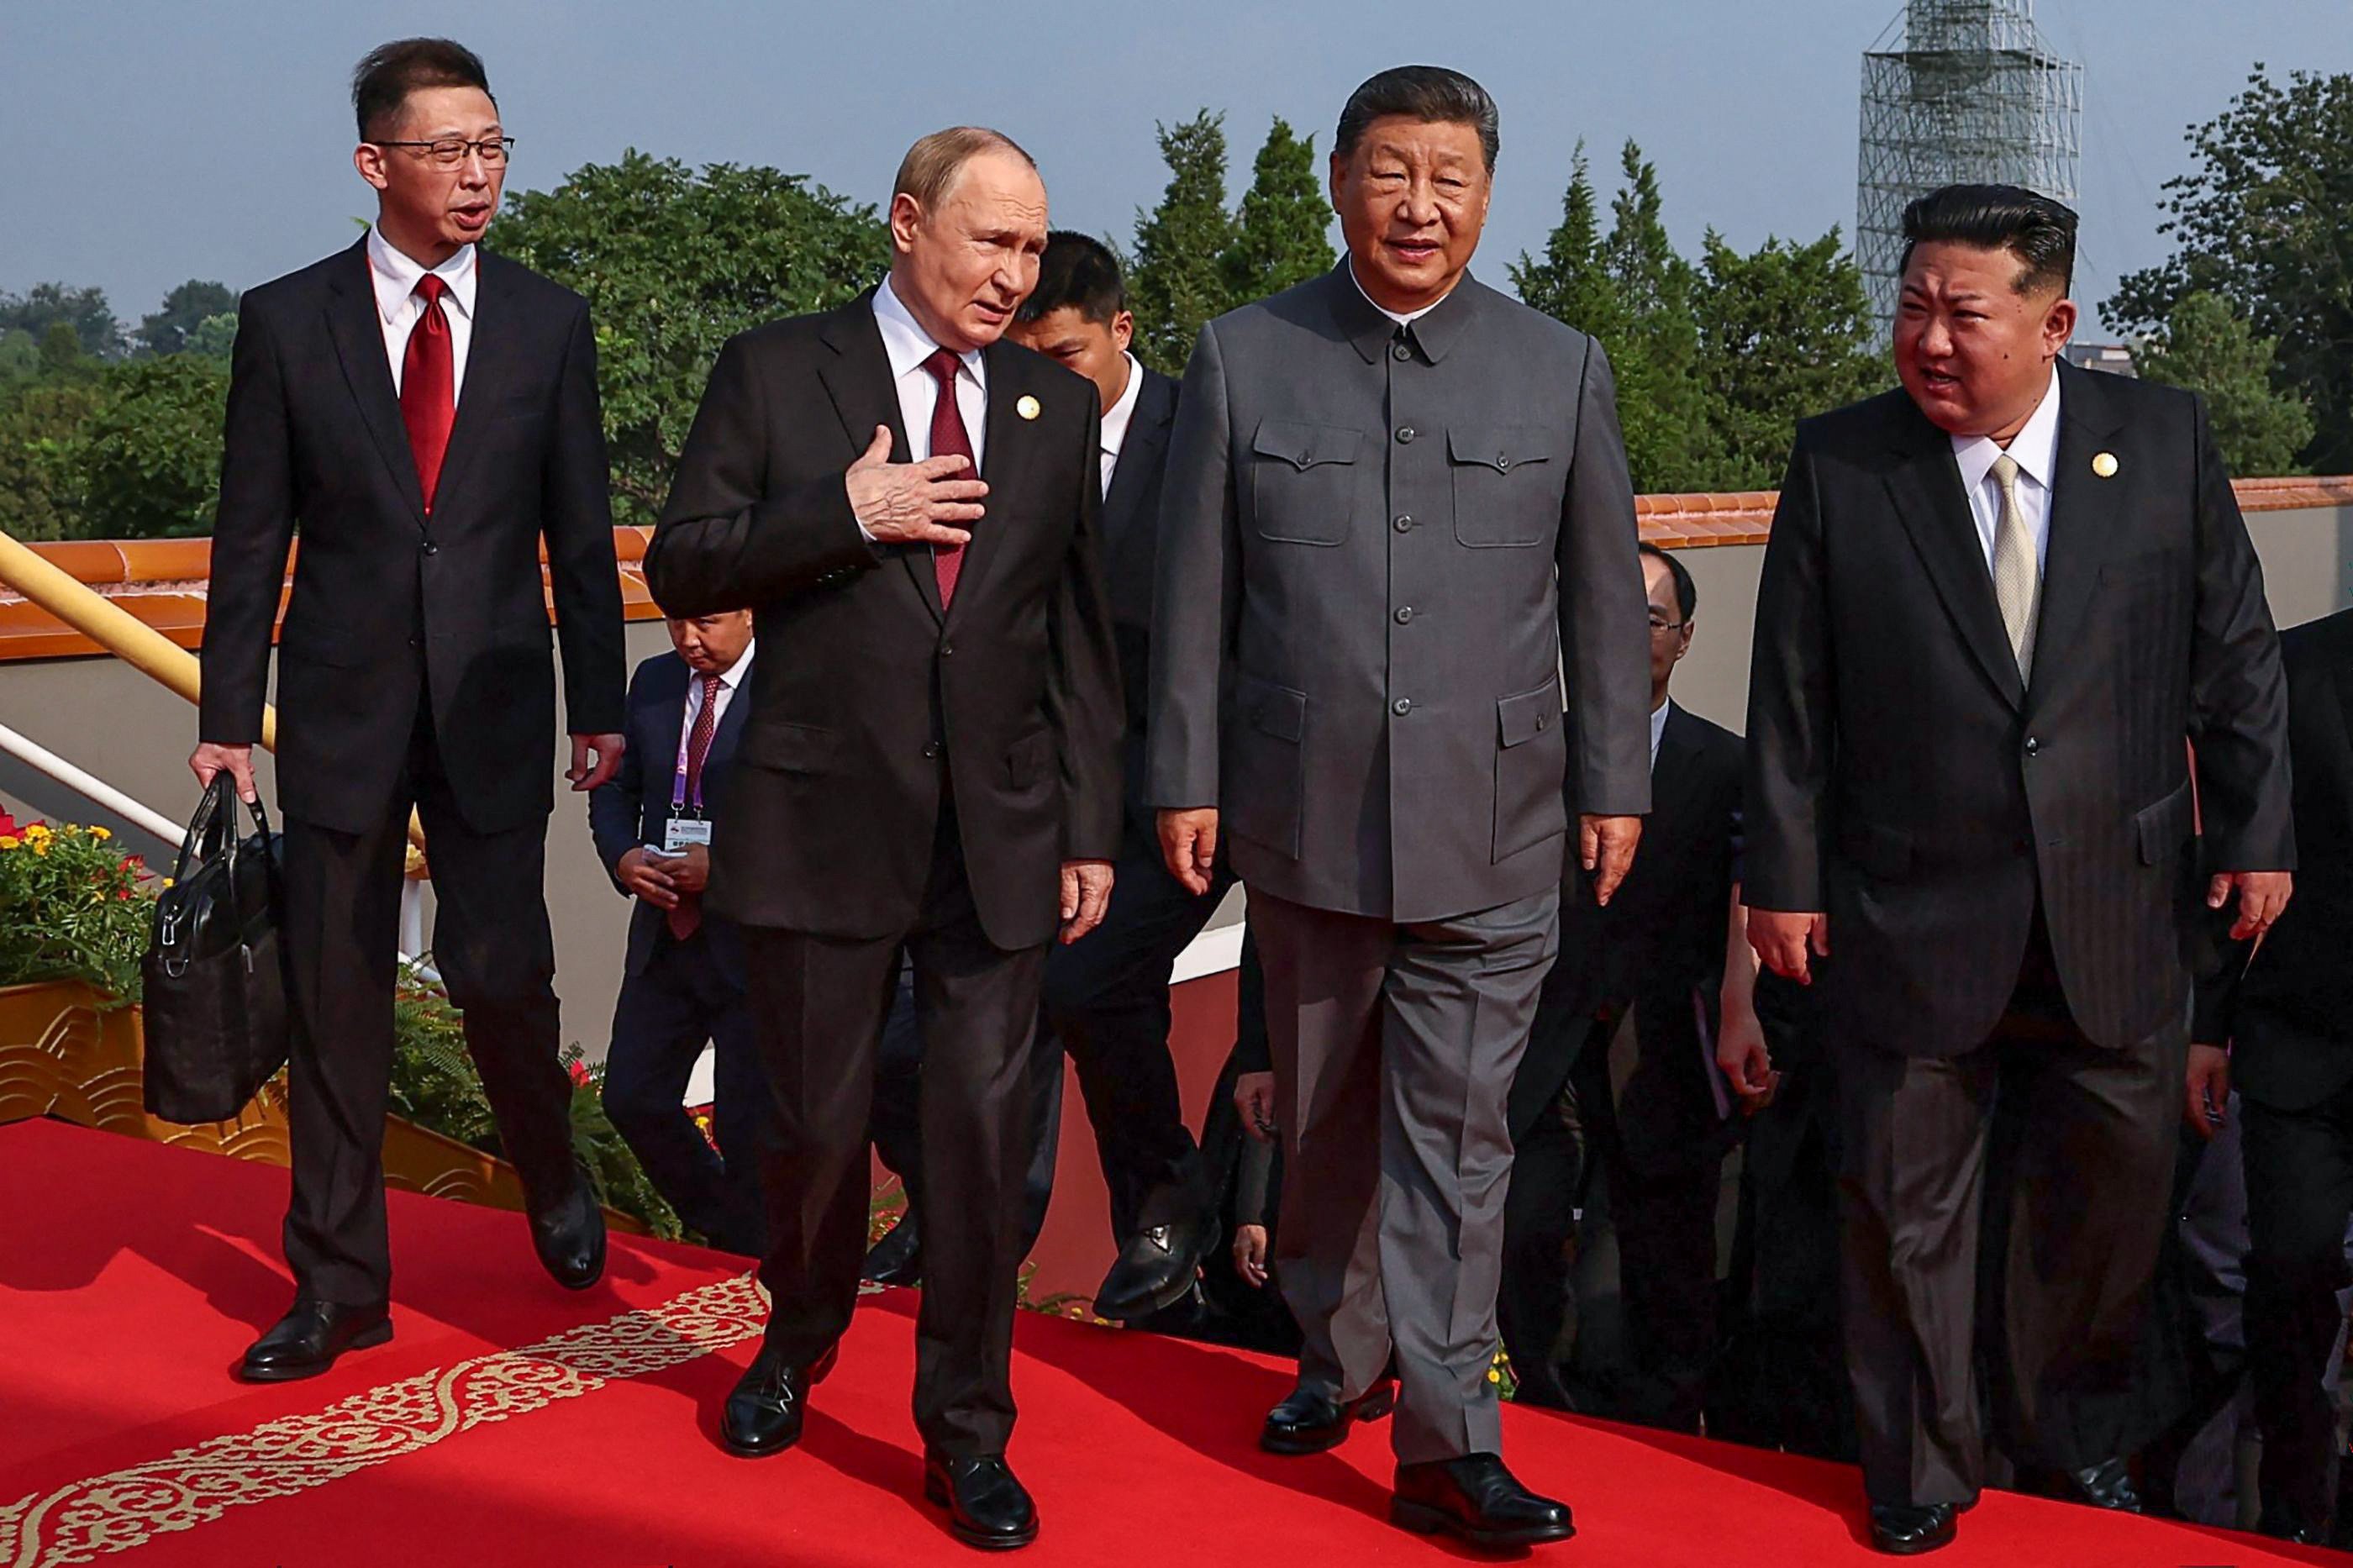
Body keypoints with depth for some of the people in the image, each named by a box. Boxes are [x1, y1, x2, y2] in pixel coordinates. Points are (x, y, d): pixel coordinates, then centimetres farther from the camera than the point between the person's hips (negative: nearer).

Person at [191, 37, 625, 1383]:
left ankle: (554, 1176, 28)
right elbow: (253, 533, 2)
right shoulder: (287, 322, 1)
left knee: (500, 970, -5)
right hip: (342, 705, 0)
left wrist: (600, 704, 6)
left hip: (493, 705, 0)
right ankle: (340, 1289, 18)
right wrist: (227, 718, 0)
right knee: (337, 998, 5)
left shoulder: (550, 324, 4)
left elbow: (580, 529, 7)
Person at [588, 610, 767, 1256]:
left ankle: (746, 1269, 23)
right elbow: (615, 789, 16)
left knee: (746, 1124, 2)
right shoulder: (652, 681, 9)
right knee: (632, 1096, 9)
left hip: (753, 940, -6)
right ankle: (717, 1225, 32)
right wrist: (622, 857, -3)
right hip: (664, 935, 6)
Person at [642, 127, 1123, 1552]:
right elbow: (684, 568, -2)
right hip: (824, 825, -1)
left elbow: (1081, 633, 9)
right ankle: (799, 1344, 38)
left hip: (999, 835, 2)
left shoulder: (1061, 407, 8)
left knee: (986, 1134, 2)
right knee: (819, 1123, 10)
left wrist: (1092, 829, 5)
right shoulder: (774, 372, 1)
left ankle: (967, 1425, 18)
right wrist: (847, 512, -16)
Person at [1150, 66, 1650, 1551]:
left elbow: (1605, 595, 7)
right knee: (1324, 1115, 15)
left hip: (1491, 824, -1)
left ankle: (1447, 1442, 6)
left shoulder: (1563, 368, 4)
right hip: (1305, 815, 1)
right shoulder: (1243, 357, 2)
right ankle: (1341, 1358, 35)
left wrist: (1617, 783, 5)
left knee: (1456, 1133, -1)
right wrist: (1186, 776, 2)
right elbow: (1196, 591, 4)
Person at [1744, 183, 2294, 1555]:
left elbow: (2236, 655, 5)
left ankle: (2075, 1438, 37)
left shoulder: (2165, 439, -2)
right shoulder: (1840, 465, -5)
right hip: (1915, 914, -1)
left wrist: (2257, 831, 5)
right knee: (1909, 1205, 7)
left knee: (2110, 1185, 14)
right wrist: (1785, 875, -2)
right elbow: (1792, 694, -1)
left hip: (2117, 912, 2)